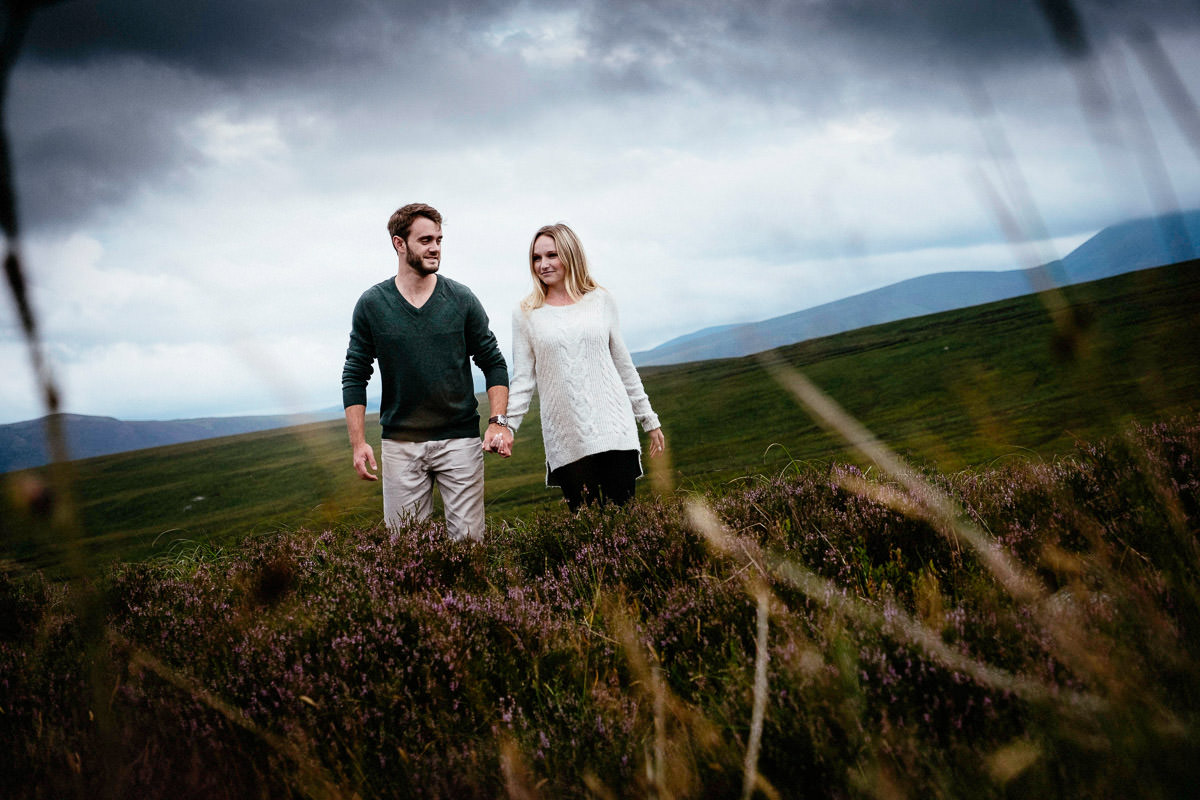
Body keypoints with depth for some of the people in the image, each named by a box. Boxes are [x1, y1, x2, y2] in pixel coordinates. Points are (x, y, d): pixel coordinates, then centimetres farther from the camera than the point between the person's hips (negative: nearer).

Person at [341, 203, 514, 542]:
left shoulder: (461, 300, 1)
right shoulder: (372, 304, 1)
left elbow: (493, 363, 6)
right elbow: (355, 376, 5)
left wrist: (498, 421, -8)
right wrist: (358, 443, -4)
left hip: (460, 439, 0)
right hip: (400, 443, 0)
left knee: (468, 539, -1)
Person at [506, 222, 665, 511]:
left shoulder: (600, 300, 9)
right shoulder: (525, 314, 6)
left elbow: (623, 365, 14)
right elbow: (522, 380, 6)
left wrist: (649, 420, 16)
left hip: (615, 432, 1)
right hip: (566, 442, -1)